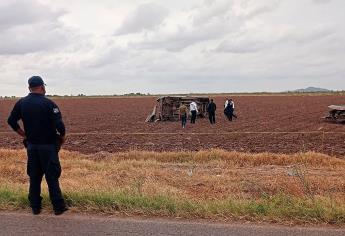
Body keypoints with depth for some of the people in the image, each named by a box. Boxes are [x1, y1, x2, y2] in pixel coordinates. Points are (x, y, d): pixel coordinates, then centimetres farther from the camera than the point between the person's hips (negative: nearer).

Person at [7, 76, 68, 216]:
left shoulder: (21, 103, 1)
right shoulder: (48, 103, -15)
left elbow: (11, 121, 5)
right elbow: (59, 125, -21)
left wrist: (24, 134, 11)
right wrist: (62, 136, -2)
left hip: (31, 145, 5)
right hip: (48, 146, -4)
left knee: (34, 177, 13)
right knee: (52, 177, 2)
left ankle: (35, 207, 20)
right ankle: (58, 207, 8)